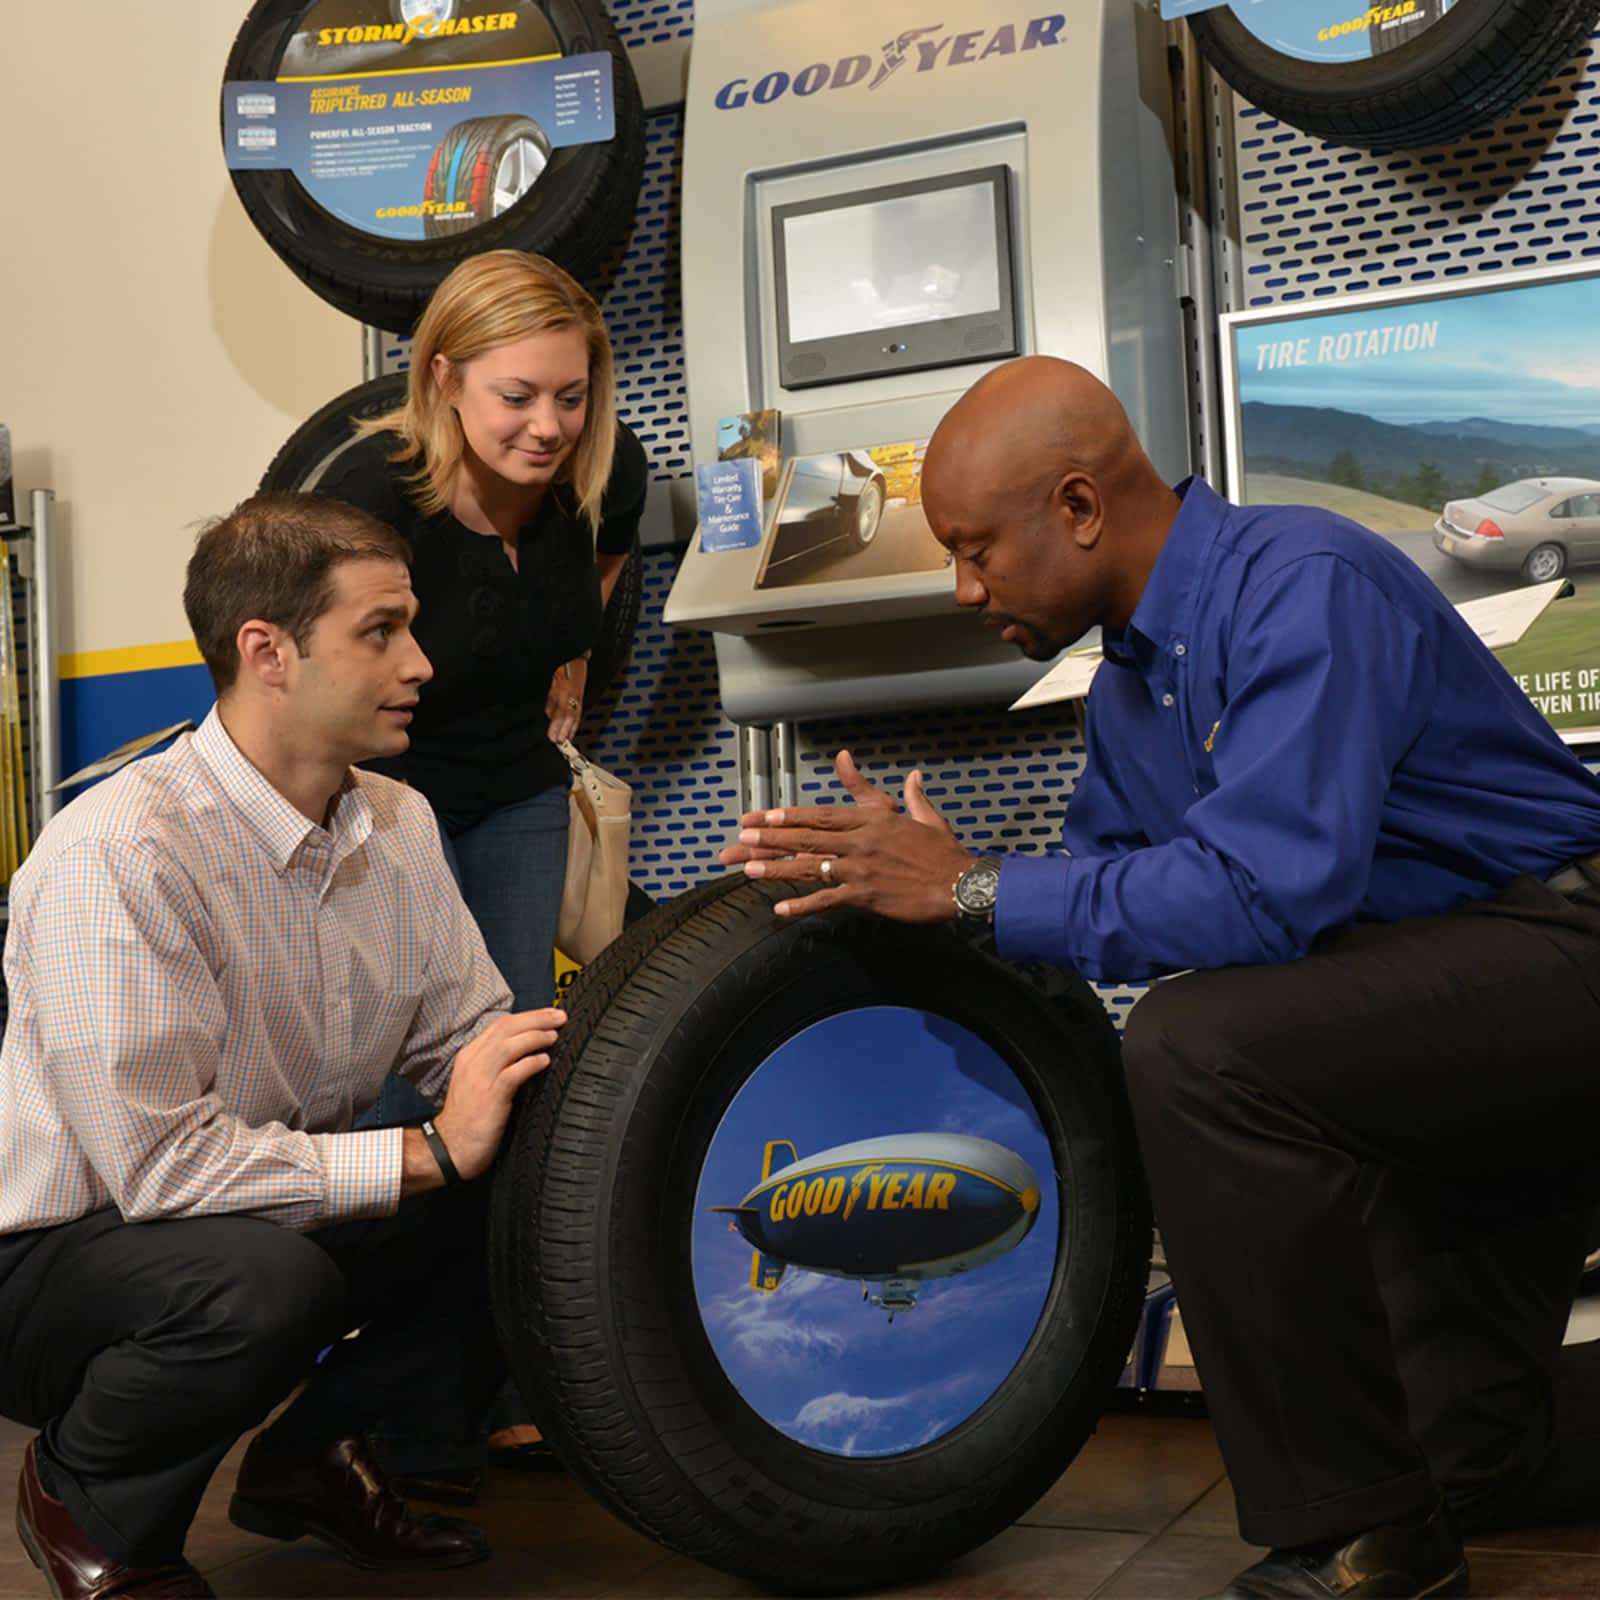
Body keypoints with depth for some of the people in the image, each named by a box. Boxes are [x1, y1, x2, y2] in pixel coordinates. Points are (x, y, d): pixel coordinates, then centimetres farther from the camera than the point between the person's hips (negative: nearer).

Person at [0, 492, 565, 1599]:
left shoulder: (400, 824, -1)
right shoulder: (117, 855, -26)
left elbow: (467, 1041, 1)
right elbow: (159, 1160, -30)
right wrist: (430, 1152, -29)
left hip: (283, 1215, 7)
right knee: (259, 1281, -38)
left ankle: (320, 1452, 9)